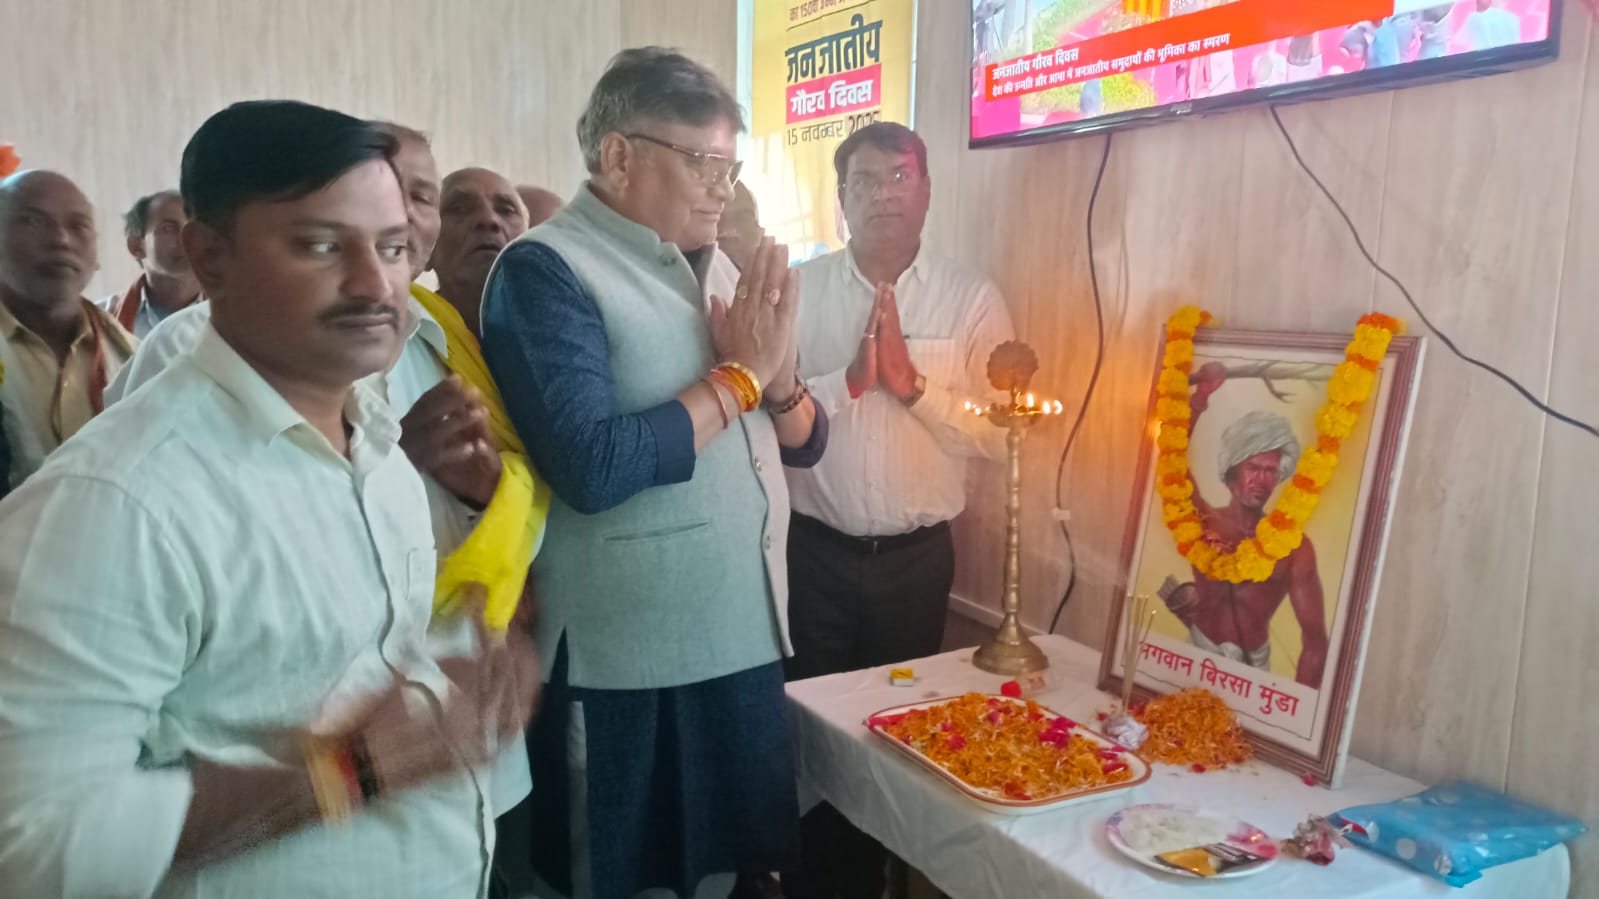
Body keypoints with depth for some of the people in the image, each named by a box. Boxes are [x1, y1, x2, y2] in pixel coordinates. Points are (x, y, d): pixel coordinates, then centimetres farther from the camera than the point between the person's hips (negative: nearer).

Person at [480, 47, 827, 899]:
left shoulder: (717, 270, 9)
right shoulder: (546, 271, -13)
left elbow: (805, 443, 12)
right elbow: (593, 468, -27)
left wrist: (779, 373, -10)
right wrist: (740, 373, -16)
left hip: (745, 637, 7)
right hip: (626, 661, -6)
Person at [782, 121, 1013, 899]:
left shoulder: (973, 299, -2)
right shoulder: (796, 290, -2)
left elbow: (996, 433, -6)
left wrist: (911, 382, -17)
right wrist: (849, 380, -19)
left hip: (918, 556, 1)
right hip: (816, 552, 0)